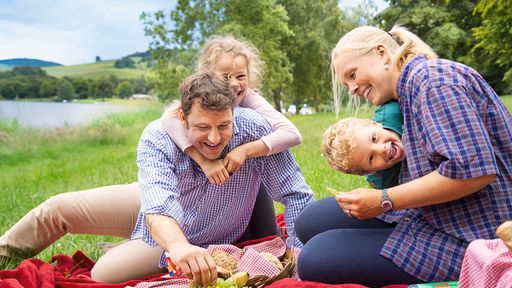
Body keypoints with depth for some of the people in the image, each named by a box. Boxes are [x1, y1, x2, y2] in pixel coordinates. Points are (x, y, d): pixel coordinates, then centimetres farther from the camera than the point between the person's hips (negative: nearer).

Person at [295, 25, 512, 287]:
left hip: (464, 236, -9)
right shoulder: (412, 88, 14)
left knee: (316, 259, -14)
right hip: (427, 215, 9)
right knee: (311, 222, 4)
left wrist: (384, 200, -20)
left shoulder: (431, 77, -15)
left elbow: (475, 170, -26)